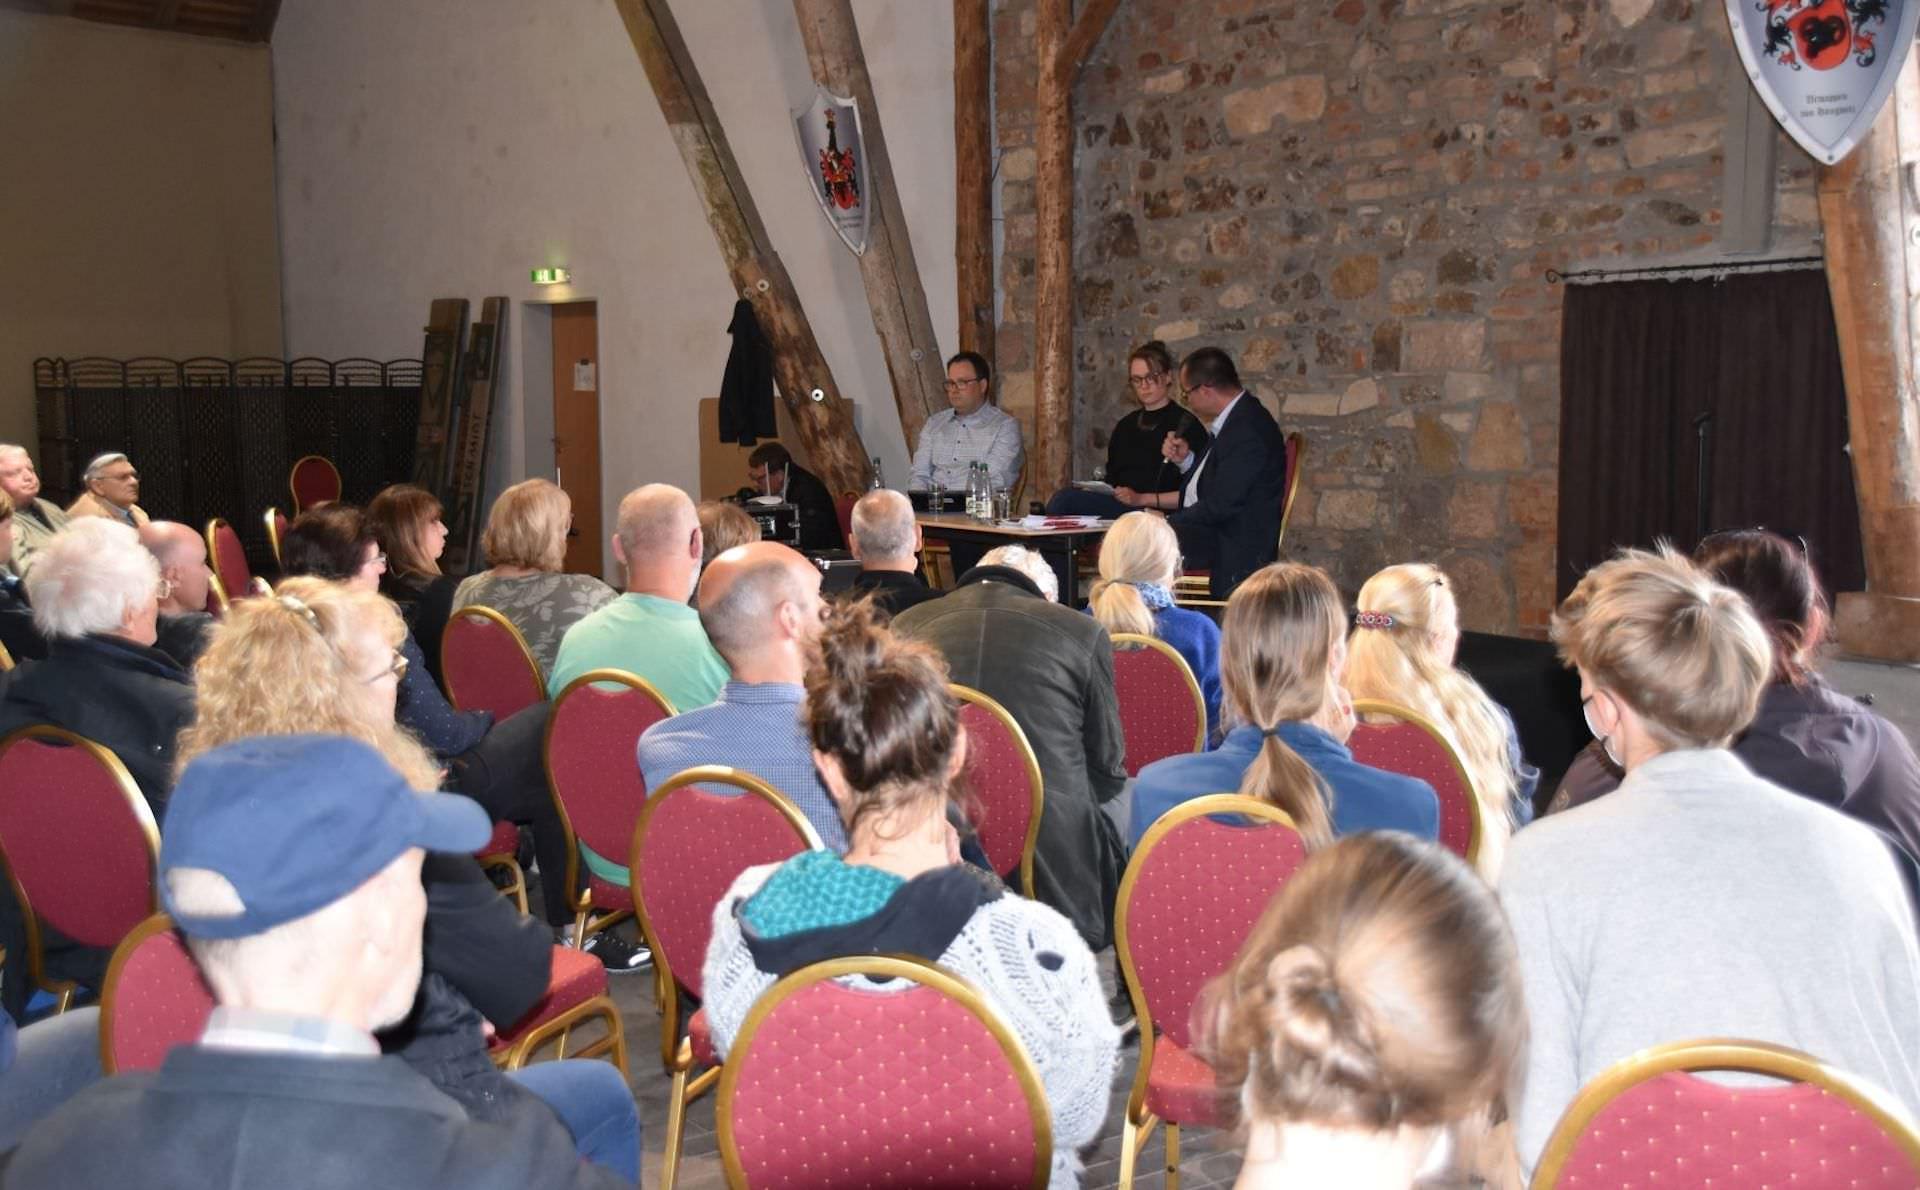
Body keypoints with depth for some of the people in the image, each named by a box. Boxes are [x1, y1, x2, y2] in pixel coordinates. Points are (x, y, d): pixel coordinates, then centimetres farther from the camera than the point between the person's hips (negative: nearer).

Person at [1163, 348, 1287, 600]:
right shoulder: (1232, 418, 10)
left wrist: (1166, 523, -14)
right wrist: (1185, 459, 5)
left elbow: (1220, 506, -24)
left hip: (1233, 548, -10)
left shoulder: (1248, 431, -22)